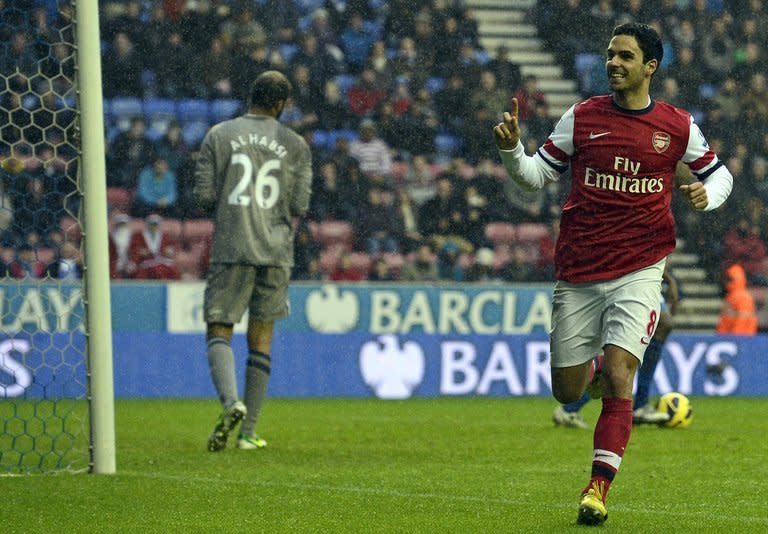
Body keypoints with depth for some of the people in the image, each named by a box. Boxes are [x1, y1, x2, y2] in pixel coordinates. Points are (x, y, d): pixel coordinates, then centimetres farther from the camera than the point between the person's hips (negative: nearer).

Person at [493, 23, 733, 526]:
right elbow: (536, 175, 6)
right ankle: (595, 369, 43)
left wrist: (708, 194, -7)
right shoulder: (582, 117, 2)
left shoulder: (678, 126, 1)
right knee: (567, 391, 6)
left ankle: (600, 486, -9)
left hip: (639, 270, -2)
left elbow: (718, 173, 16)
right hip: (578, 272, 2)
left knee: (618, 376, -17)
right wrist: (511, 149, -14)